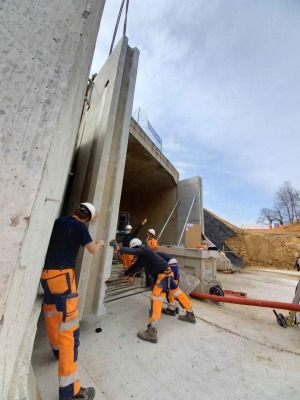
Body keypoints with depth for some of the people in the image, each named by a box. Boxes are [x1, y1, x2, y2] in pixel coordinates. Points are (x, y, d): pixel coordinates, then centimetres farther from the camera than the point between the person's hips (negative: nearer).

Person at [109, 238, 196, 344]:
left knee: (156, 297, -13)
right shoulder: (142, 256, 13)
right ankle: (190, 315, 38)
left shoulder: (144, 250, -14)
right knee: (177, 292, 21)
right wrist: (125, 273, 36)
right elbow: (135, 266, 26)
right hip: (165, 273, 11)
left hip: (164, 273, -11)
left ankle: (152, 332, -12)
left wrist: (118, 248, -38)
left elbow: (132, 251, -32)